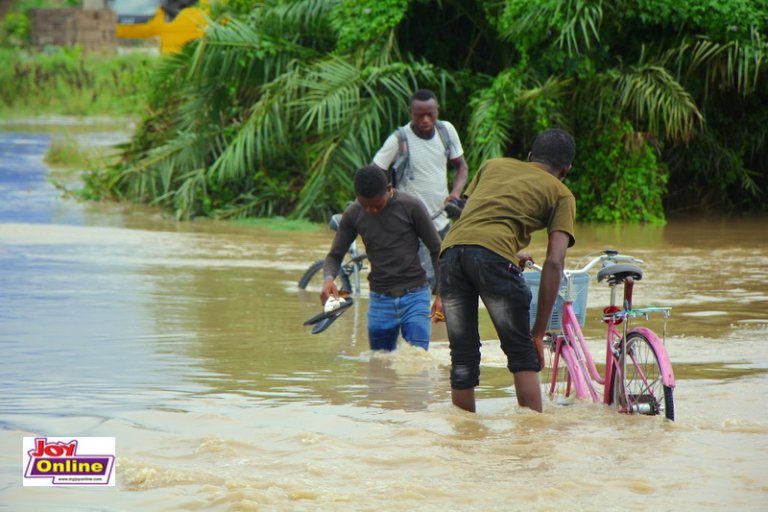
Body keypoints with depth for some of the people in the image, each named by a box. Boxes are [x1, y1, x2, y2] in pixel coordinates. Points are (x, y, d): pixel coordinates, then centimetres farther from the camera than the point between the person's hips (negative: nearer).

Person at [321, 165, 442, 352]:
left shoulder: (410, 207, -8)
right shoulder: (353, 215, 0)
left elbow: (436, 250, 0)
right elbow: (334, 256, 6)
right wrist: (329, 278, -18)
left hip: (414, 296, -3)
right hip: (379, 300, 3)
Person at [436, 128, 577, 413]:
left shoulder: (493, 165, 32)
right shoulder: (560, 194, 19)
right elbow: (554, 262, 7)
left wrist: (443, 292, 39)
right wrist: (539, 331, 7)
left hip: (451, 250, 4)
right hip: (494, 253, -4)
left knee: (462, 359, 14)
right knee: (523, 356, 6)